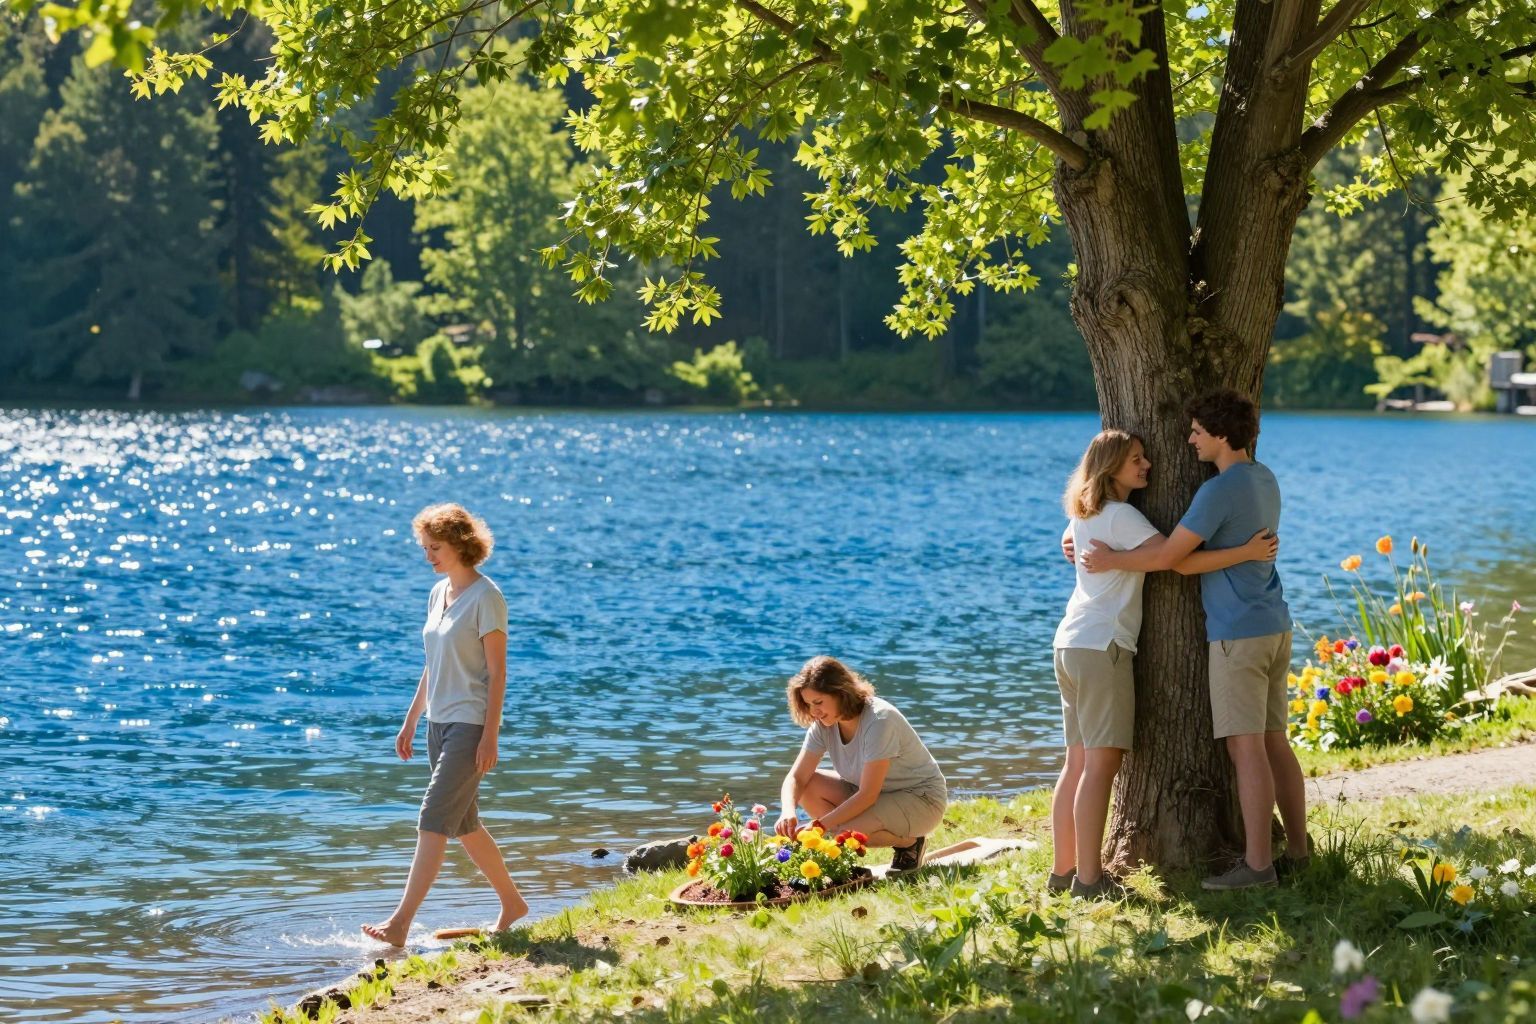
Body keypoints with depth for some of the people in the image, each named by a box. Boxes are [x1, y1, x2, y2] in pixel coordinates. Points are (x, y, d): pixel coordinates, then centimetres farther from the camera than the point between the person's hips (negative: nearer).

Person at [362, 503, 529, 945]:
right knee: (463, 823, 14)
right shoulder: (439, 593, 12)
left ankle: (401, 922, -18)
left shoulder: (486, 598, -12)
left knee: (435, 818, -14)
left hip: (471, 723, -9)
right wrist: (411, 720, 17)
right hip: (440, 722, 9)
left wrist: (490, 735, -18)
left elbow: (497, 671, -14)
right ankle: (512, 902, 28)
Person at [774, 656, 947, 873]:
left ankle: (909, 842, -5)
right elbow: (796, 777, -10)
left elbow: (868, 794, -30)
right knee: (807, 786, -14)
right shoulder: (823, 724, -8)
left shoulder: (878, 720, -29)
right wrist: (788, 812, -32)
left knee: (851, 830, -33)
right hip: (870, 792, 7)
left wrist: (819, 826, -34)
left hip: (922, 800, -7)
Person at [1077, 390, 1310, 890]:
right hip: (1274, 625, 9)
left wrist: (1111, 560, -3)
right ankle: (1296, 849, 14)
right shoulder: (1265, 480, 12)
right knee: (1273, 741, 12)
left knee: (1246, 746, -8)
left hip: (1237, 633, -9)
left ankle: (1257, 863, -8)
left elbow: (1167, 556, -18)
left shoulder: (1219, 491, -18)